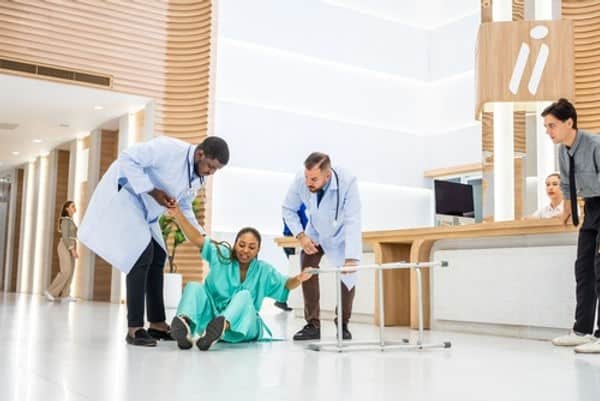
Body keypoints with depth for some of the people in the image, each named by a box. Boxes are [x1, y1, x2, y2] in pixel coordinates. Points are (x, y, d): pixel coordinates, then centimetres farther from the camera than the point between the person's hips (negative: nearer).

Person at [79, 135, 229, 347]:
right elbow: (128, 158, -27)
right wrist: (152, 191, -30)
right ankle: (134, 328, -16)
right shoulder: (170, 149, -27)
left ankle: (157, 324, 11)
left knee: (156, 258, 4)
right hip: (124, 193, -9)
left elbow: (184, 207, 11)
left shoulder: (197, 178, 0)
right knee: (142, 254, -19)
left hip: (145, 207, 9)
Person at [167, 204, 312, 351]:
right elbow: (198, 239, -2)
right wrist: (178, 215, -13)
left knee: (244, 295, -31)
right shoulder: (221, 255, 5)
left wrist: (297, 279, -20)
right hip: (212, 316, 1)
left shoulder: (264, 270, 7)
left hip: (243, 328, -1)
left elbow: (285, 284, 4)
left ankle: (221, 326, -64)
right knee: (194, 287, -22)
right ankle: (184, 322, -55)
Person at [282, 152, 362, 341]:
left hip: (341, 234, -2)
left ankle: (343, 325, 11)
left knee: (348, 274, -9)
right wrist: (300, 236, -22)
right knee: (307, 270, -14)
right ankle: (312, 324, -5)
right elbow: (288, 209, -10)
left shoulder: (347, 182, -38)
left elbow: (352, 222, -40)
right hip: (315, 233, 2)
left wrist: (351, 258, -48)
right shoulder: (300, 181, -30)